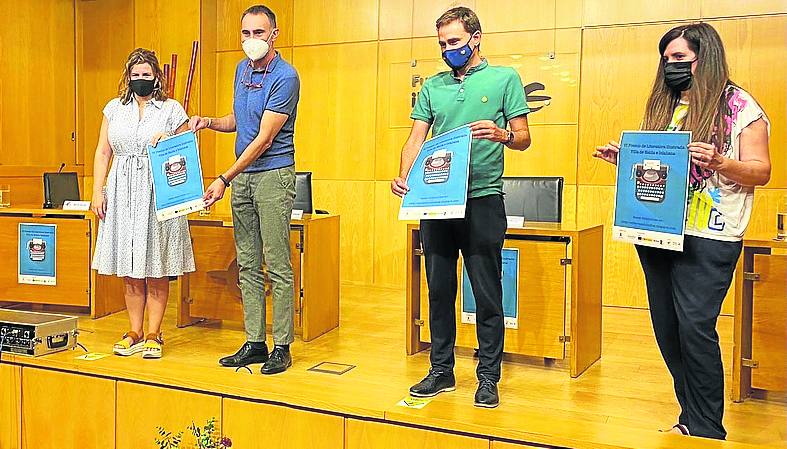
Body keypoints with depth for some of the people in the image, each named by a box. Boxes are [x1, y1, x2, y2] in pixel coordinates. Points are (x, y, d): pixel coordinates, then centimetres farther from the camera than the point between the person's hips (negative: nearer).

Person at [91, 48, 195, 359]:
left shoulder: (172, 109, 4)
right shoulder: (115, 108, 13)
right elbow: (103, 153, 12)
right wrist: (97, 191, 4)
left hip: (158, 194, -3)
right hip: (122, 194, 3)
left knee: (156, 269, -1)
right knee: (129, 271, 6)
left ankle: (153, 336, 9)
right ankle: (135, 333, 17)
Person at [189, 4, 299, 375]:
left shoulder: (285, 77, -12)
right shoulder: (242, 69, 13)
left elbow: (264, 139, -17)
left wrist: (224, 180, -18)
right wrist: (208, 122, 5)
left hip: (273, 174, -8)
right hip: (242, 176, 8)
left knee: (277, 265, -5)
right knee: (247, 264, 9)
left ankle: (281, 347, 3)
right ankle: (254, 342, 16)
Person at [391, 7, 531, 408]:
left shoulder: (504, 78, 3)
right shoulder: (432, 86, 13)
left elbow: (523, 138, 1)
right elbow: (416, 139, 9)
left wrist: (502, 134, -21)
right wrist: (404, 177, -9)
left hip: (483, 199, -4)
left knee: (487, 295, 1)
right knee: (439, 291, 10)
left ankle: (488, 376, 13)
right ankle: (441, 371, 22)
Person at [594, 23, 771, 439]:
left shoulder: (739, 105, -2)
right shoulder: (663, 106, 16)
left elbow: (761, 171, -5)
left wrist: (720, 163, -22)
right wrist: (623, 158, 4)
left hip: (707, 238, -6)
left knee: (694, 326, -12)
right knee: (667, 328, 7)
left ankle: (707, 428, 2)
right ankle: (692, 417, 20)